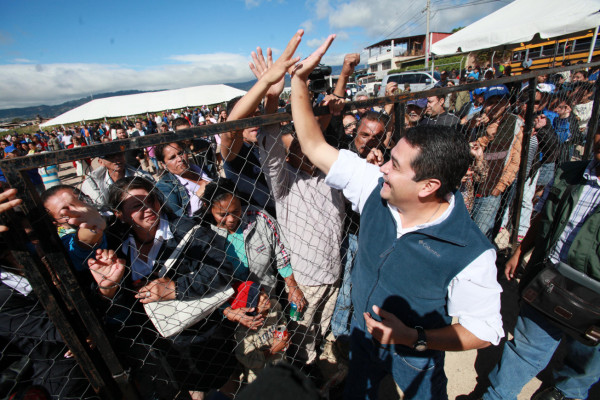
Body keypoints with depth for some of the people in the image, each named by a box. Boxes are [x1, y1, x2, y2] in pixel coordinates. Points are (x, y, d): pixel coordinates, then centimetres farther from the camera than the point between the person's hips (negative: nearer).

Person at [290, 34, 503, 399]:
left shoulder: (471, 254, -34)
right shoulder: (376, 188, -25)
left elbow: (485, 330, -19)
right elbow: (315, 146, -20)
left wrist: (414, 338, -31)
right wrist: (299, 78, -22)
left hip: (417, 358, -3)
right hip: (363, 335, 4)